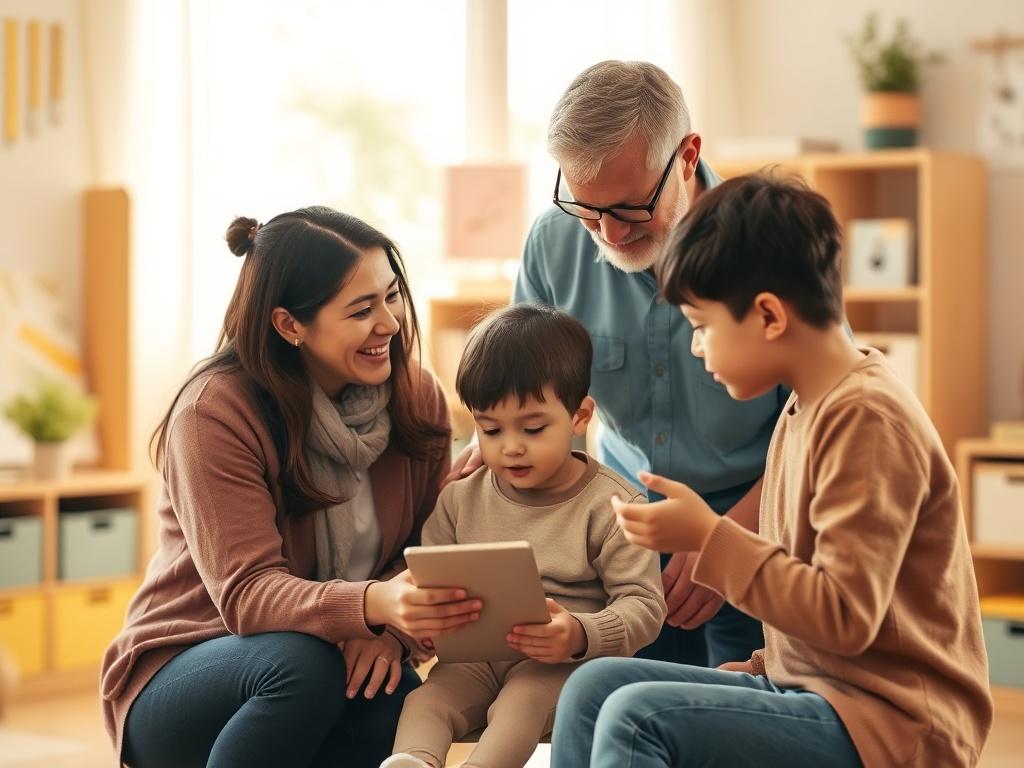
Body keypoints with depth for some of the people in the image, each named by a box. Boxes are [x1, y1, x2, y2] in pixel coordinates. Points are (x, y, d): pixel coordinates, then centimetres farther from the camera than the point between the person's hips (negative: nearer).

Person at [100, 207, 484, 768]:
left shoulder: (415, 395, -3)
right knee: (302, 664, -37)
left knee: (400, 703, -32)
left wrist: (389, 628, -24)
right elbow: (247, 594, -26)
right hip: (181, 676, -3)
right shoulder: (215, 412, -19)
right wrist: (374, 603, -45)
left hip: (339, 666, 3)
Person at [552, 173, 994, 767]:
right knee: (594, 688, 1)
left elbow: (846, 617, -22)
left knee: (635, 717, -23)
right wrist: (764, 666, 7)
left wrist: (708, 537, -18)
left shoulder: (866, 417, -17)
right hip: (812, 689, 9)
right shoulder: (807, 409, 12)